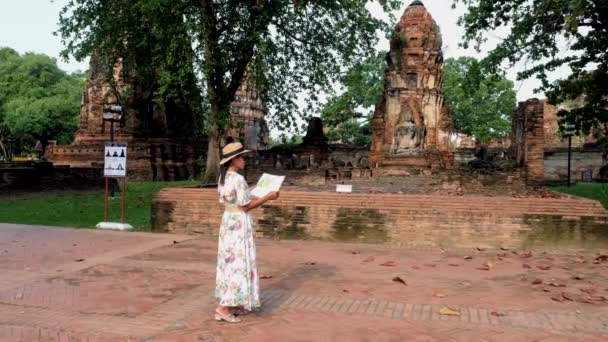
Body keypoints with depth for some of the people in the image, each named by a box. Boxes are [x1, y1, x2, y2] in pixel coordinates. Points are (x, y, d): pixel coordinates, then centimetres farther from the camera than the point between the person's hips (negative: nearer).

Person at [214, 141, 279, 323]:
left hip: (228, 221, 9)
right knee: (239, 263, -3)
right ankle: (223, 307, -2)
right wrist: (267, 197, -10)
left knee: (230, 262, 13)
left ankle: (233, 305, 21)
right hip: (239, 224, -9)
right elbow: (246, 206, -17)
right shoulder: (238, 179, -20)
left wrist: (253, 194, 18)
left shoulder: (223, 178, 8)